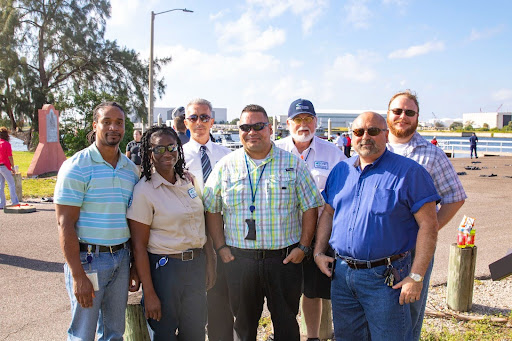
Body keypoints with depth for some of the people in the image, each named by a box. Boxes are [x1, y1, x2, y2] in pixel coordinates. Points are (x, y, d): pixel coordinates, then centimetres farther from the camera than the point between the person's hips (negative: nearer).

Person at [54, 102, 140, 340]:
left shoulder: (131, 169, 8)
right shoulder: (77, 166, -9)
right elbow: (65, 224, -13)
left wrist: (135, 266, 10)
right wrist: (78, 275, -16)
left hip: (121, 258, 5)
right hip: (87, 258, -5)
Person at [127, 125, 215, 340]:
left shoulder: (189, 181, 4)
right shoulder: (144, 190, -13)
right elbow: (139, 247, -13)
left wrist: (210, 263, 6)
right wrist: (149, 294, -13)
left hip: (197, 264, 5)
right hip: (164, 268, -5)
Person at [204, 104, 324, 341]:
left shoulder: (293, 164, 0)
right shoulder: (225, 166, 4)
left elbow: (310, 207, 1)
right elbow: (212, 209, 7)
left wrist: (303, 247, -5)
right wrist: (221, 247, -1)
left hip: (285, 258, -1)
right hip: (239, 258, 1)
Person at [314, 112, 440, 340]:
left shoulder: (408, 172, -9)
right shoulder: (341, 170, 9)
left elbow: (428, 224, -12)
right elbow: (328, 213, 17)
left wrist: (416, 277, -16)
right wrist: (318, 252, 6)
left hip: (385, 278, -5)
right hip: (341, 273, 5)